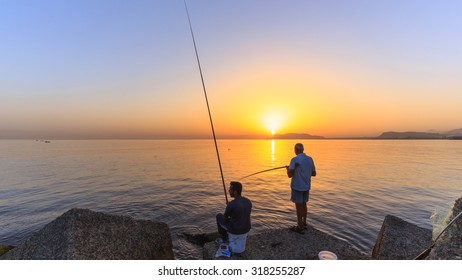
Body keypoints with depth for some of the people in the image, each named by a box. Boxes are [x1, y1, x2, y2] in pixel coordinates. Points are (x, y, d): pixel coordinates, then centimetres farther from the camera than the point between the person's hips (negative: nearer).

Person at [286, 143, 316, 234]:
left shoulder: (295, 160, -17)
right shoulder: (310, 159, 4)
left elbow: (290, 175, -19)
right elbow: (314, 174, 10)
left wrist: (288, 168, 2)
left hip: (297, 186, -7)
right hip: (306, 186, 7)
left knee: (298, 206, 4)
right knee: (303, 204, 20)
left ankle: (299, 227, 15)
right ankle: (304, 223, 33)